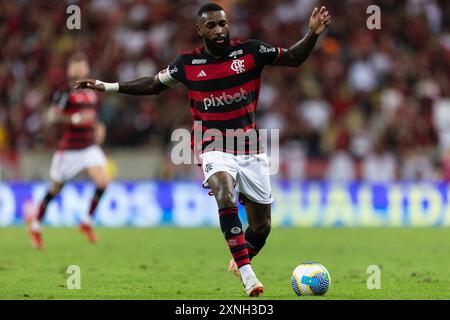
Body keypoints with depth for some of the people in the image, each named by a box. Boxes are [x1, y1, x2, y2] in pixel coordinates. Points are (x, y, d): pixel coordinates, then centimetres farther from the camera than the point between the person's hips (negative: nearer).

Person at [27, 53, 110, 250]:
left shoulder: (92, 94, 10)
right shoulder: (64, 93, -11)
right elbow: (52, 116, -22)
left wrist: (99, 128, 8)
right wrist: (75, 118, -32)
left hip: (90, 147, 5)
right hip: (69, 150, -5)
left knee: (103, 181, -16)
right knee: (55, 188, 6)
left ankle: (87, 222, 2)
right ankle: (35, 223, 28)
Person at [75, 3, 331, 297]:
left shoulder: (250, 52, -3)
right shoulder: (188, 64, 0)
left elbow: (294, 58, 3)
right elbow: (154, 85, 15)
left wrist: (313, 34, -16)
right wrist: (108, 86, 11)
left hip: (251, 150, 2)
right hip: (215, 149, -2)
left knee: (262, 226, 6)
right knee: (226, 198, -32)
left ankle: (241, 261, 39)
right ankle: (247, 275, -35)